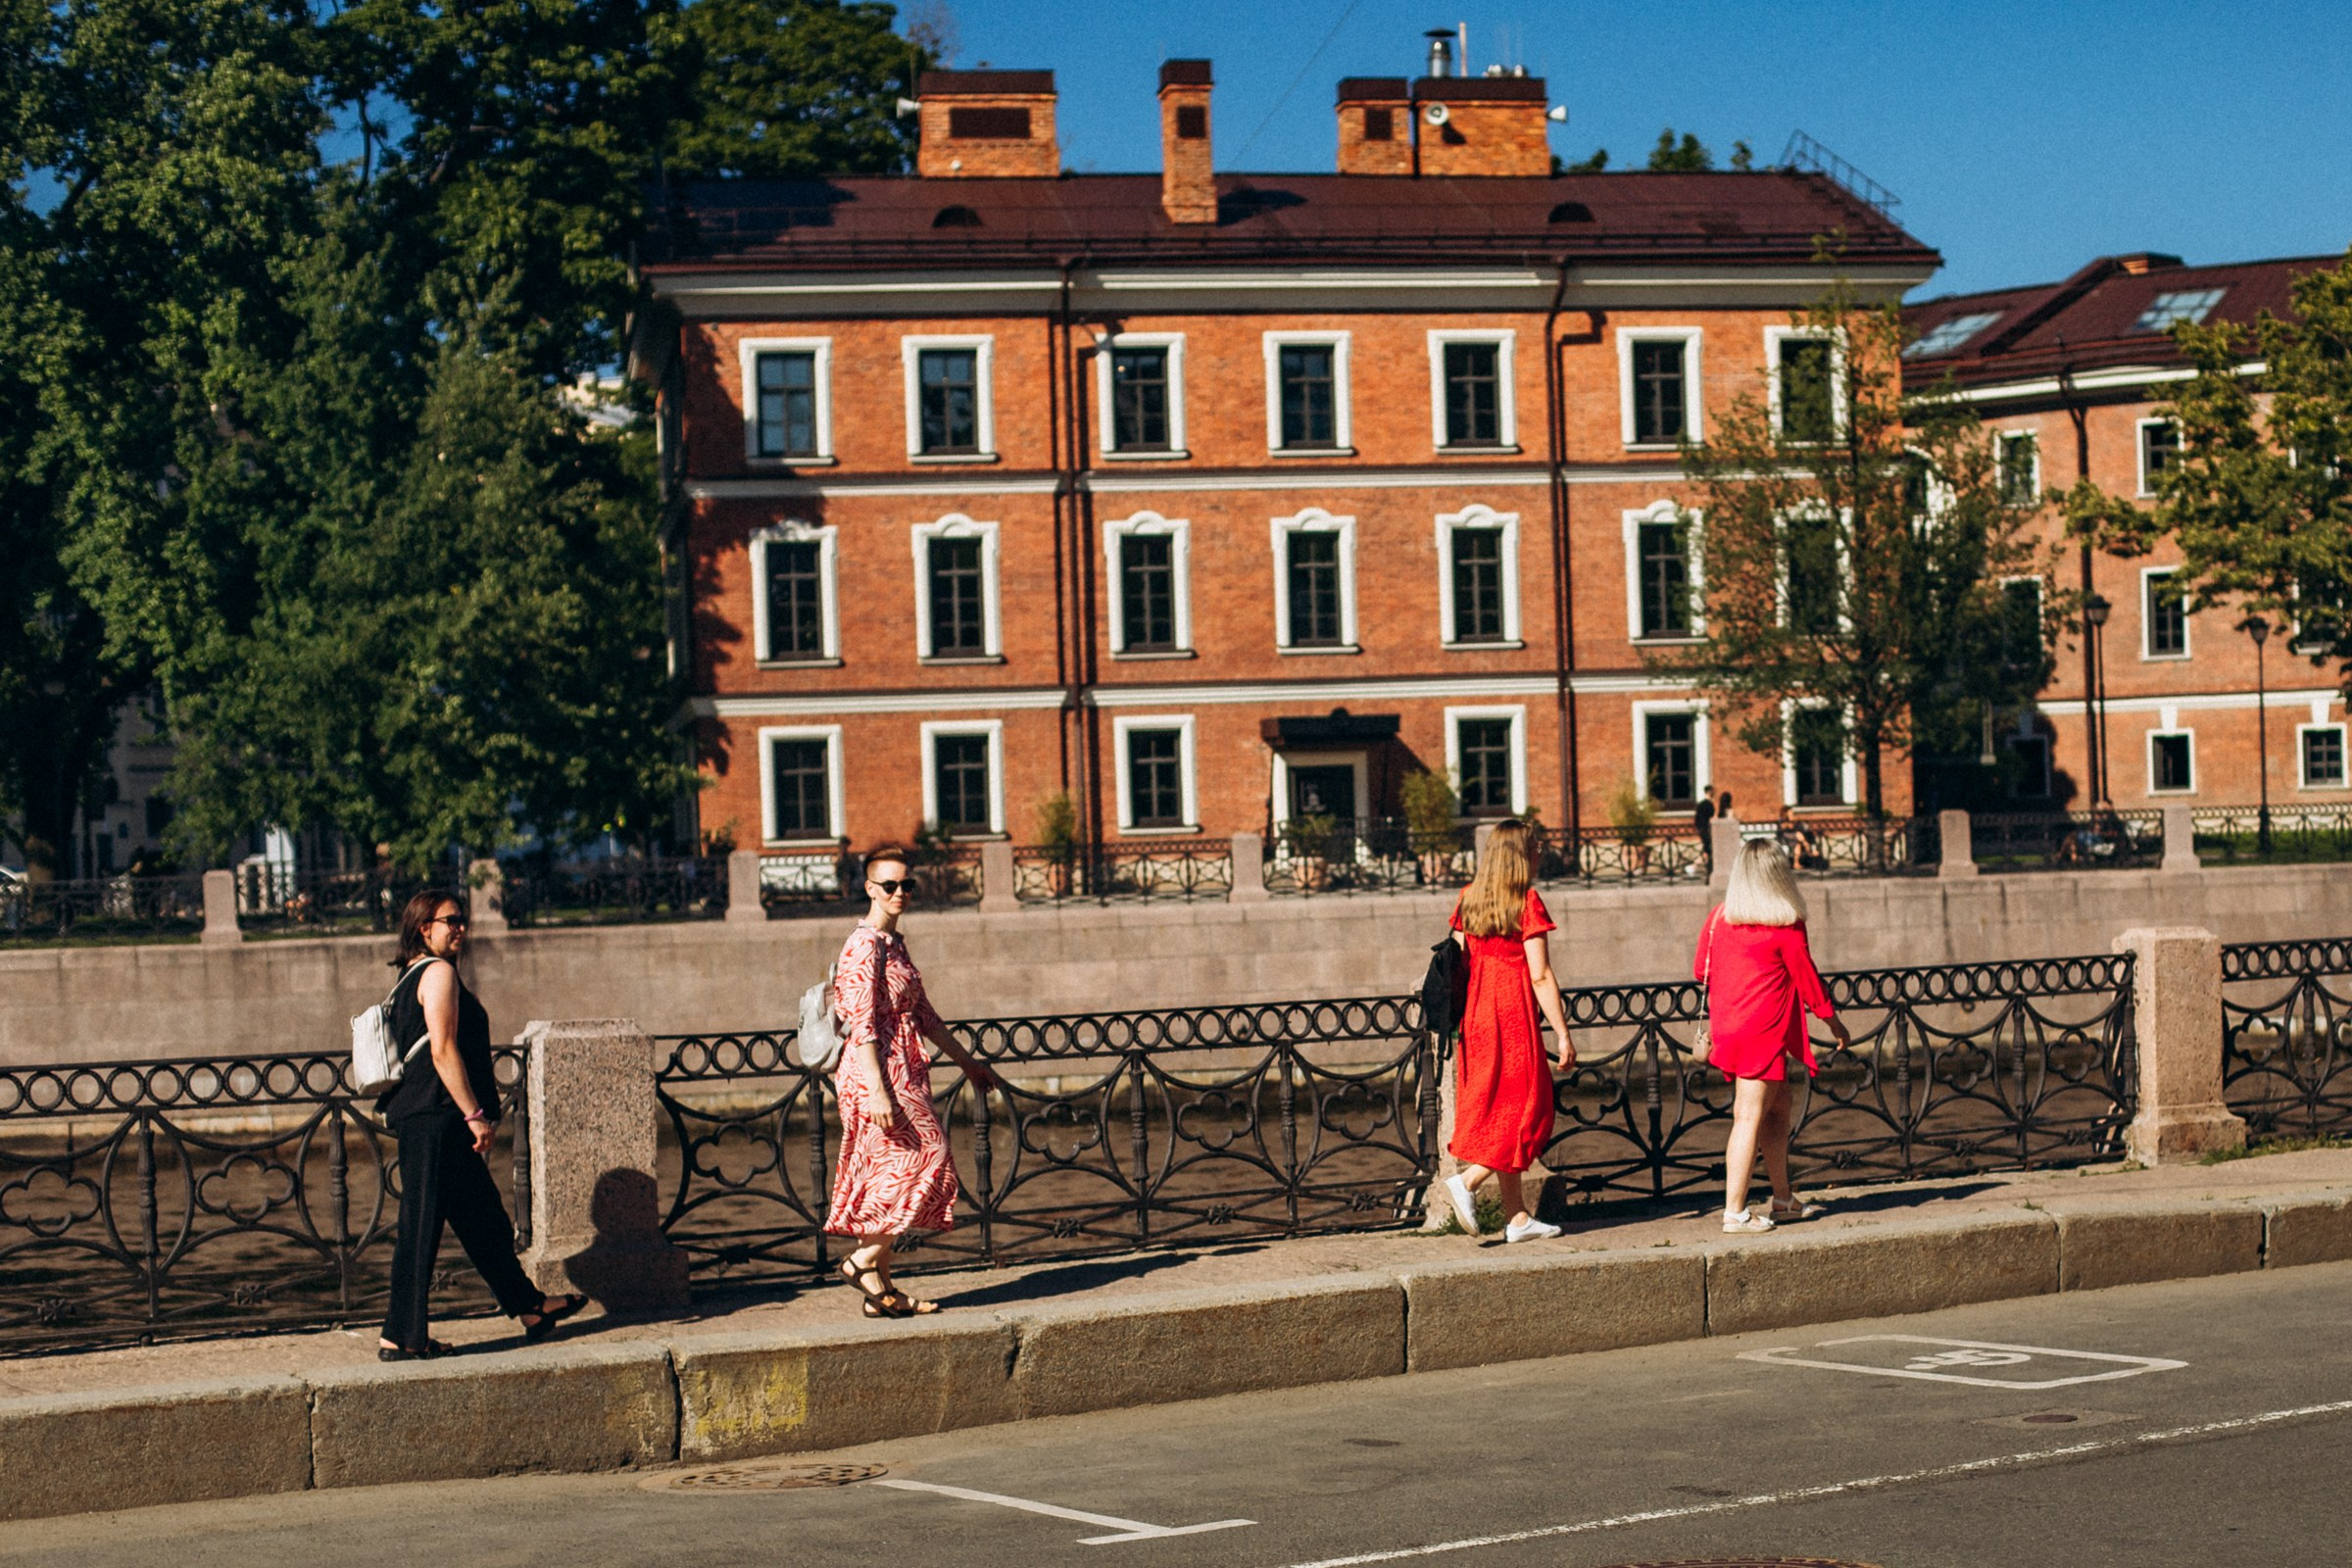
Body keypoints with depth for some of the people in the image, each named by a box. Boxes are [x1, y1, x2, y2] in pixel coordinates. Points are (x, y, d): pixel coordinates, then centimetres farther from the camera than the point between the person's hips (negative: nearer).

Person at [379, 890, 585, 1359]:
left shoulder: (411, 978, 19)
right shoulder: (438, 973, -11)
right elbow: (444, 1052, -19)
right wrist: (475, 1114, -18)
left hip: (426, 1120, 11)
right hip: (435, 1120, -11)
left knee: (483, 1218, 17)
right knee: (421, 1226, -6)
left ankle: (530, 1307, 26)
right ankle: (401, 1337, -3)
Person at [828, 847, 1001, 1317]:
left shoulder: (894, 943, 17)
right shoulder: (864, 946, -13)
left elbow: (921, 1014, 24)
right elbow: (862, 1025, -19)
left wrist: (966, 1061, 27)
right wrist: (878, 1092, -24)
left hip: (902, 1073, 9)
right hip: (880, 1072, -9)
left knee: (889, 1175, 8)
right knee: (923, 1160, -9)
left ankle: (879, 1292, 10)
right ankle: (866, 1260, -3)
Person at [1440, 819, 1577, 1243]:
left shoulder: (1468, 899, 7)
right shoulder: (1527, 902, -10)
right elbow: (1540, 976, -13)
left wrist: (1460, 1018, 17)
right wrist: (1563, 1033, -9)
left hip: (1476, 1016, 7)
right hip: (1514, 1017, -7)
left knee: (1499, 1111, 10)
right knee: (1526, 1108, 3)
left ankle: (1518, 1218, 12)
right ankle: (1467, 1180, -12)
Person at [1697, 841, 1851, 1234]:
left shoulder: (1719, 917, 4)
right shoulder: (1786, 925, -11)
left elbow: (1700, 968, 13)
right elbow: (1807, 979, -3)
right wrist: (1834, 1022, 11)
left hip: (1727, 1025, 7)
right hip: (1764, 1031, -7)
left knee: (1777, 1107, 19)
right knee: (1750, 1118, -6)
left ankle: (1783, 1199, 27)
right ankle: (1735, 1212, -7)